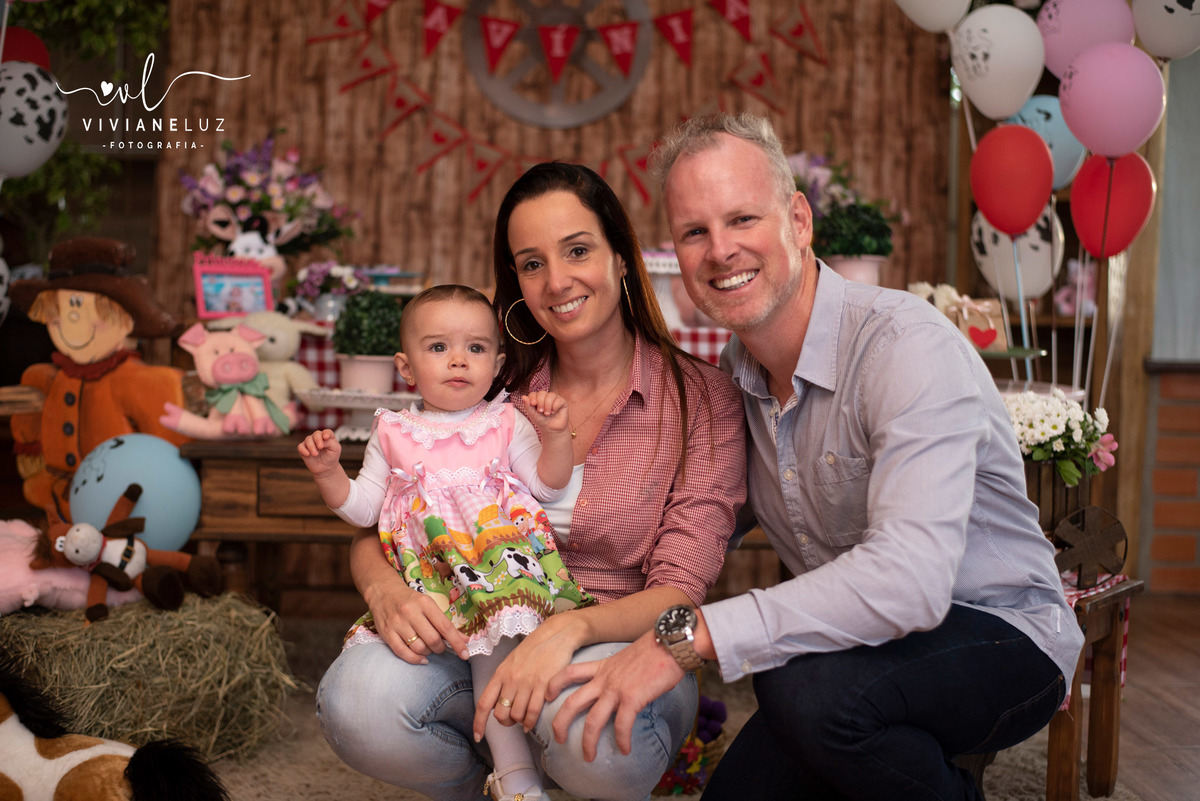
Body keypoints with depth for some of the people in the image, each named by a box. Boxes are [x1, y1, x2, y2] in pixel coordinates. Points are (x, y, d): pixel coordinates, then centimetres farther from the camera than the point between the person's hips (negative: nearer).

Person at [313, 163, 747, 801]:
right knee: (359, 701, -28)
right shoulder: (494, 390, 4)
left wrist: (571, 628, -31)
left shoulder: (701, 398, -5)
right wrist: (384, 587, -19)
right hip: (485, 646, 2)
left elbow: (680, 592, -11)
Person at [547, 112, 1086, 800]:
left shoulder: (907, 345, -24)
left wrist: (687, 636, -37)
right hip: (854, 648, 7)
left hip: (1001, 638, -7)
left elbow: (911, 578, -38)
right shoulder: (734, 375, 2)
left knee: (807, 686, -33)